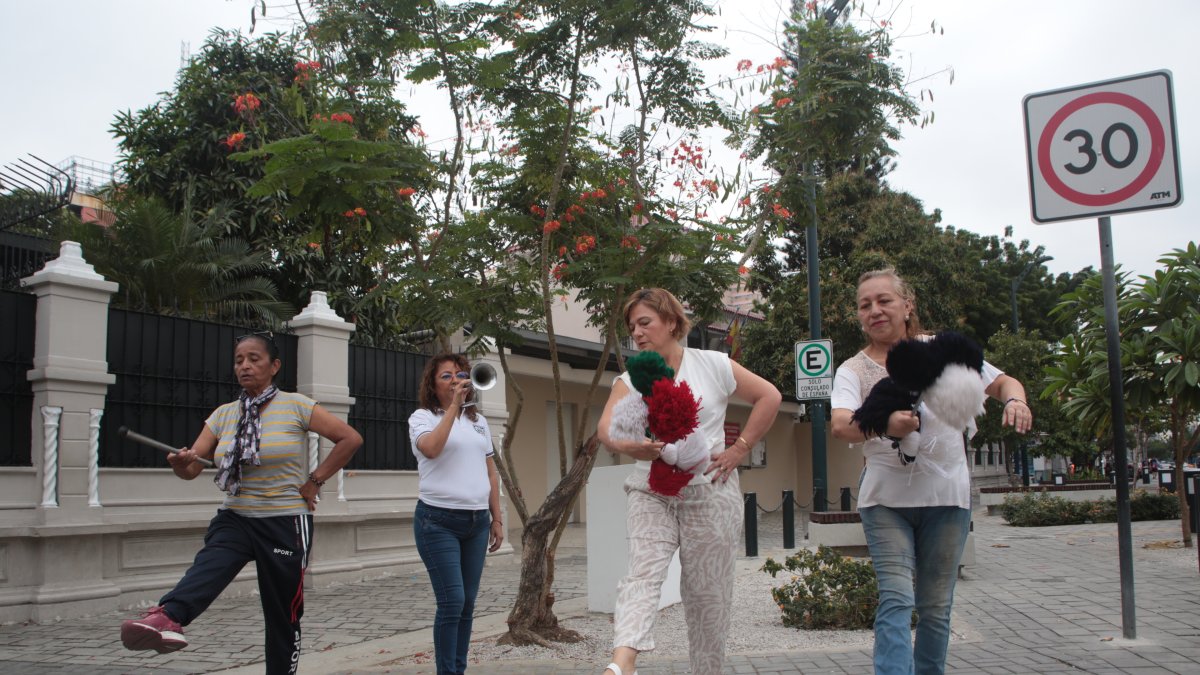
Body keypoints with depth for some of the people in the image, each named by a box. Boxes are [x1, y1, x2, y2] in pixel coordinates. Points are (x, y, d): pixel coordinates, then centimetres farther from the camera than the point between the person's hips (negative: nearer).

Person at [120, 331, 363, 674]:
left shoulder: (295, 406, -5)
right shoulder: (223, 414, 8)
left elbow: (351, 439, -5)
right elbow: (191, 468, 2)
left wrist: (313, 481, -4)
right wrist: (180, 463, -22)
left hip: (285, 523, -2)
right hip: (234, 520, 3)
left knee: (283, 618, 4)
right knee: (207, 568, -30)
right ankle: (166, 619, -56)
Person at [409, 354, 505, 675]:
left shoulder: (479, 421, 16)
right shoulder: (423, 417, 1)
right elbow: (431, 448, -22)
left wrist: (497, 519, 14)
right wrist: (453, 406, -18)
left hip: (477, 521, 5)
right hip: (439, 519, -5)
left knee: (467, 603, 7)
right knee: (453, 601, -10)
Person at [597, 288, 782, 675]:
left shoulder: (714, 365, 2)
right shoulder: (630, 381, 5)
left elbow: (769, 397, 8)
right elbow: (607, 428, -11)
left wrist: (740, 448, 1)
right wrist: (632, 446, -34)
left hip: (709, 493, -1)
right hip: (651, 493, 1)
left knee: (707, 591, 4)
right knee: (642, 574, -20)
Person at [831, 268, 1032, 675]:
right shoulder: (853, 370, 0)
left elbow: (1001, 381, 9)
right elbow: (840, 425, -18)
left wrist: (1014, 399, -15)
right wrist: (883, 424, -39)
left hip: (945, 494, 2)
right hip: (885, 498, -1)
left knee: (936, 607, 9)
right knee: (896, 600, -13)